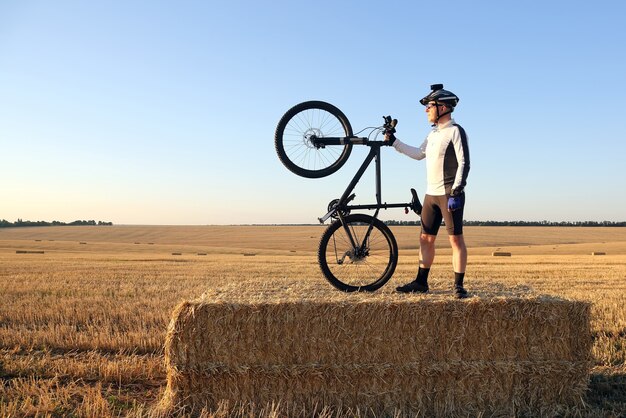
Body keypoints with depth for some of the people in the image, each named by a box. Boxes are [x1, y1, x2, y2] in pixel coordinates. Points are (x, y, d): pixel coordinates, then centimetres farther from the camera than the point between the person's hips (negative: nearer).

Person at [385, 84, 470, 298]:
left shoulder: (455, 131, -8)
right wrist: (394, 142, 22)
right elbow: (419, 153, 24)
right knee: (426, 238, 10)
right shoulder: (433, 133, 17)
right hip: (431, 194, 9)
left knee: (455, 239, -4)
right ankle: (421, 282, 18)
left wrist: (456, 191, -20)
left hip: (450, 194, -8)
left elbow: (464, 163, -13)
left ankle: (459, 286, 2)